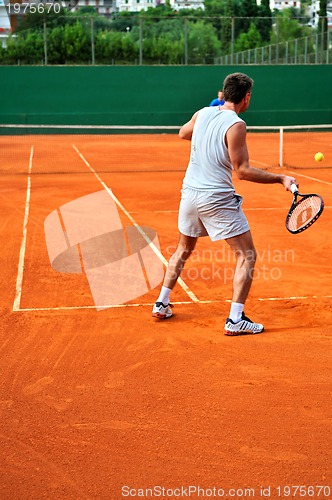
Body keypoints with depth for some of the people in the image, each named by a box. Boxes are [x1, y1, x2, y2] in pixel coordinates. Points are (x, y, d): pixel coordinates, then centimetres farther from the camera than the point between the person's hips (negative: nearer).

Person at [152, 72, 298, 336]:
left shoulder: (202, 114, 4)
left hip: (190, 193, 7)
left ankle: (162, 304, 29)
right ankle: (235, 319, -2)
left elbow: (183, 132, 25)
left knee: (184, 249, 25)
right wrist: (280, 178, -15)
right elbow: (243, 170, -17)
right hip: (218, 199, -7)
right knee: (247, 255, 2)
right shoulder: (236, 125, -16)